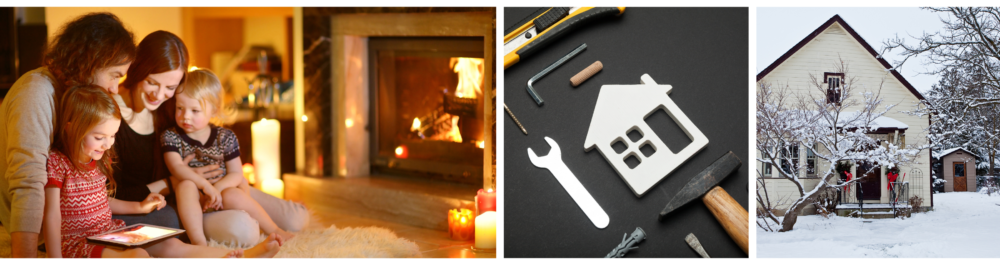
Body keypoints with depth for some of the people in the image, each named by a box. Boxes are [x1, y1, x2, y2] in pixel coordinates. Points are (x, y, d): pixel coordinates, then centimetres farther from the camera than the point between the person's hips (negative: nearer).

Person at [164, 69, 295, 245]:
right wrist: (205, 186, -31)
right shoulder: (171, 137, -2)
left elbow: (236, 175, -3)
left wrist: (216, 190, -22)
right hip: (191, 204, 0)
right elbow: (177, 168, -18)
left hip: (223, 191, 0)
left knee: (232, 196, -33)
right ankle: (198, 240, -41)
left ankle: (274, 230, -16)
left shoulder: (225, 138, 0)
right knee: (186, 185, -32)